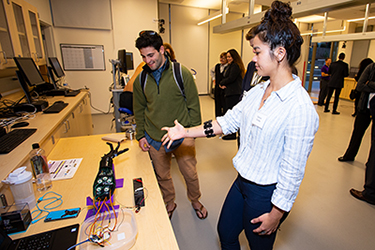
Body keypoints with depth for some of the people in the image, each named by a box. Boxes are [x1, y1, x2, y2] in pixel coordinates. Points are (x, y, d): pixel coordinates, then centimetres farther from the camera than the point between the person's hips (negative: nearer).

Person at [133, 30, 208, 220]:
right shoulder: (141, 79, 1)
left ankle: (195, 201, 43)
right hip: (155, 139, 3)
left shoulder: (182, 73, -9)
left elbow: (193, 105, -5)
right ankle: (169, 204, 45)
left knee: (190, 174, 12)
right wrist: (141, 135, 5)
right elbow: (139, 110, 11)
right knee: (162, 176, 18)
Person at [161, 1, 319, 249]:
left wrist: (276, 214, -12)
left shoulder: (300, 109, -27)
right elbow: (229, 121, 1)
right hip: (242, 182, 7)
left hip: (265, 195, -7)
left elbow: (293, 171, -22)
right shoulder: (258, 91, -2)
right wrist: (186, 132, 1)